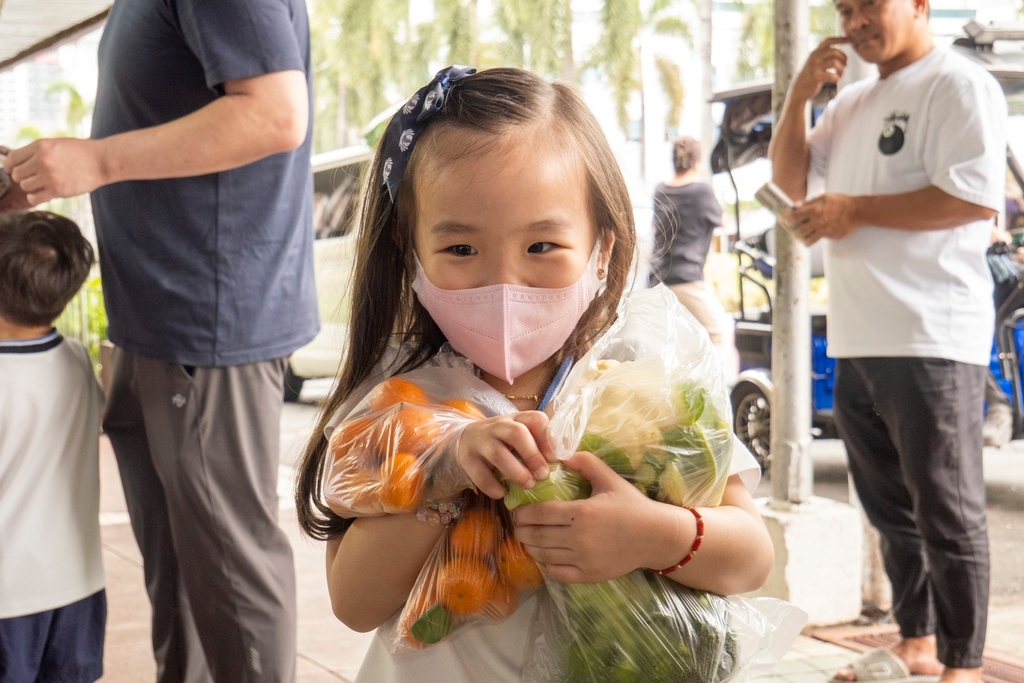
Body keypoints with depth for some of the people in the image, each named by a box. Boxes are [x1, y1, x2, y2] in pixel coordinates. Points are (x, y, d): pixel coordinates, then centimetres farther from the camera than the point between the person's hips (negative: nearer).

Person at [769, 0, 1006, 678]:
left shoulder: (959, 84, -7)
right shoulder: (854, 100, 20)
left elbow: (975, 197, -17)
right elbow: (792, 179, 23)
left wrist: (854, 209, -13)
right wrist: (799, 95, 7)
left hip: (932, 340, -9)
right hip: (858, 341, 9)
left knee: (947, 513, -2)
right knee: (891, 507, 16)